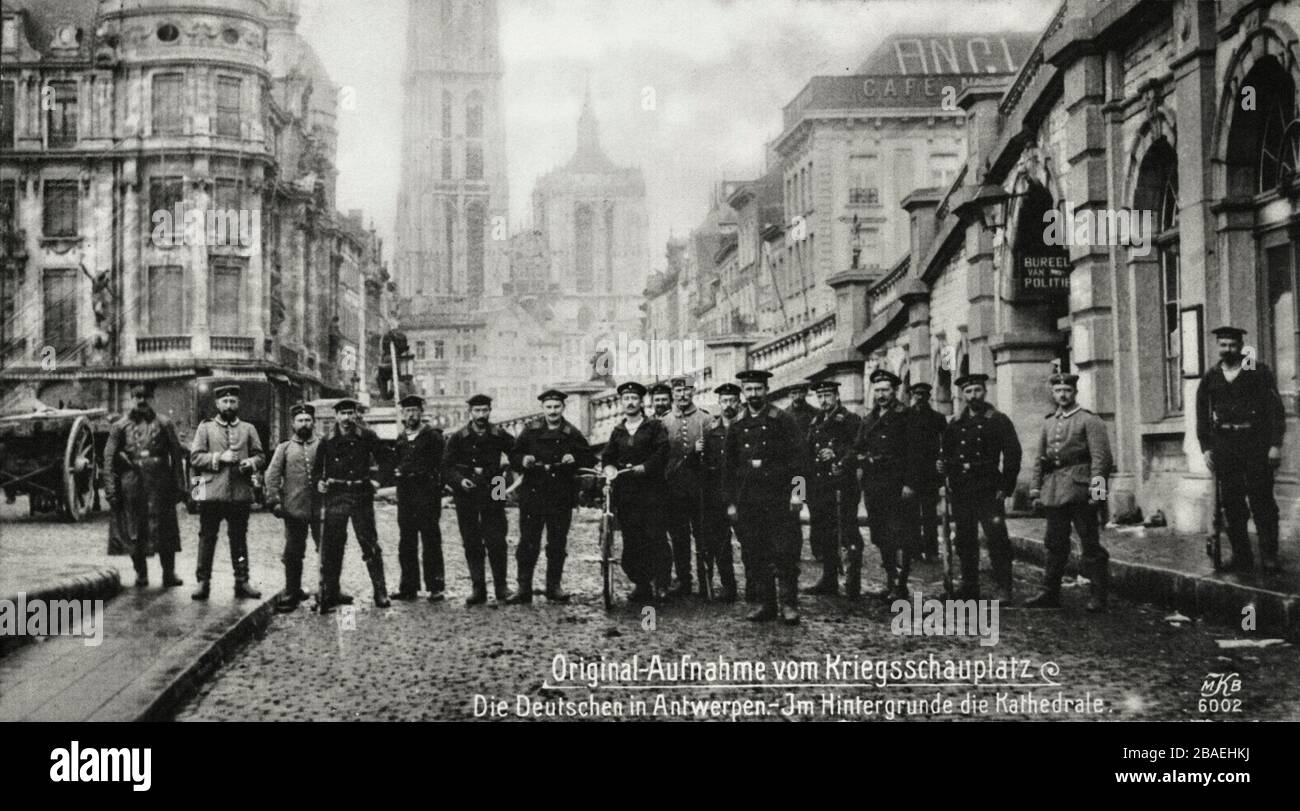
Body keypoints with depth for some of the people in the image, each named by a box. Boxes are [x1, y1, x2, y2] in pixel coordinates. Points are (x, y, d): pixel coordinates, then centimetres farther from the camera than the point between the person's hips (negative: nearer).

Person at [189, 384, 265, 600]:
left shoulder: (248, 429, 13)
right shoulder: (205, 428, 7)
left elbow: (261, 457, 11)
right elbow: (195, 458, -1)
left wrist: (251, 463, -11)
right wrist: (219, 458, -14)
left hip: (241, 493, 2)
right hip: (212, 493, -2)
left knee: (239, 538, 6)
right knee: (207, 537, 0)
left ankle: (241, 581, 11)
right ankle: (203, 582, 5)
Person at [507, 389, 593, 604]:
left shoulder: (572, 433, 5)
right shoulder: (530, 431, 6)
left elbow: (588, 457, 8)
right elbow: (514, 455, 9)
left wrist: (574, 459, -12)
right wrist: (523, 460, -12)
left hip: (561, 496, 0)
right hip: (532, 494, 0)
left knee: (557, 543, 5)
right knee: (527, 543, -1)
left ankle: (554, 586, 16)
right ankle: (523, 589, 3)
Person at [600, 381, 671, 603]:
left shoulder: (655, 427, 6)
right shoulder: (617, 432, 19)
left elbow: (662, 453, -5)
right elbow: (607, 456, 14)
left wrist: (643, 467, -15)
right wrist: (609, 467, -7)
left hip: (650, 491, -4)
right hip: (624, 491, 4)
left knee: (654, 535, -12)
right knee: (631, 540, 1)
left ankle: (659, 583, -6)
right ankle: (640, 585, 7)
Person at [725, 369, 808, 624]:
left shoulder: (782, 420, 1)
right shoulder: (737, 426, 12)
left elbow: (799, 456, -4)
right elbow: (730, 467, 15)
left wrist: (797, 492, -13)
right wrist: (731, 502, 11)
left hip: (780, 498, -4)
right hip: (748, 501, 4)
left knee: (785, 553, -5)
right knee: (757, 555, 5)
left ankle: (788, 605, 1)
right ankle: (766, 604, 12)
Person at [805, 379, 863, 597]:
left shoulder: (850, 420, -1)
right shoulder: (816, 422, 18)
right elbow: (808, 450, 22)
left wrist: (837, 453, -20)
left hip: (842, 483, -7)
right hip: (819, 484, 7)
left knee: (848, 534, -9)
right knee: (822, 535, 9)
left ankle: (853, 584, -6)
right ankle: (829, 581, 18)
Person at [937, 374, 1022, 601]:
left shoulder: (999, 421, 1)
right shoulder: (955, 425, 15)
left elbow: (1012, 454, -3)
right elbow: (947, 453, 22)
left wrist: (1005, 488, -8)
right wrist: (942, 466, -2)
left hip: (988, 490, -5)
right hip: (960, 492, 5)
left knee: (997, 538, -9)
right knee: (965, 541, 7)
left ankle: (1004, 589, -6)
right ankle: (969, 588, 14)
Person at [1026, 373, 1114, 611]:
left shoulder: (1089, 420, -2)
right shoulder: (1048, 423, 17)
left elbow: (1100, 456, -9)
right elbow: (1040, 459, 19)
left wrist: (1096, 488, -17)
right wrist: (1036, 490, 14)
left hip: (1079, 487, -6)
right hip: (1054, 489, 6)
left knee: (1090, 544, -2)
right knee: (1055, 544, 10)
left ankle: (1099, 596, 2)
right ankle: (1050, 593, 16)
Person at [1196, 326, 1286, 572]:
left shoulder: (1259, 372, 2)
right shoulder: (1210, 378, 11)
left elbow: (1275, 409, -1)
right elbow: (1202, 415, 14)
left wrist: (1275, 445, -8)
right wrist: (1206, 448, 6)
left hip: (1255, 442, -3)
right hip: (1224, 445, 3)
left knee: (1262, 500, -4)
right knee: (1231, 503, 3)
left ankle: (1269, 556, -1)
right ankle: (1241, 556, 9)